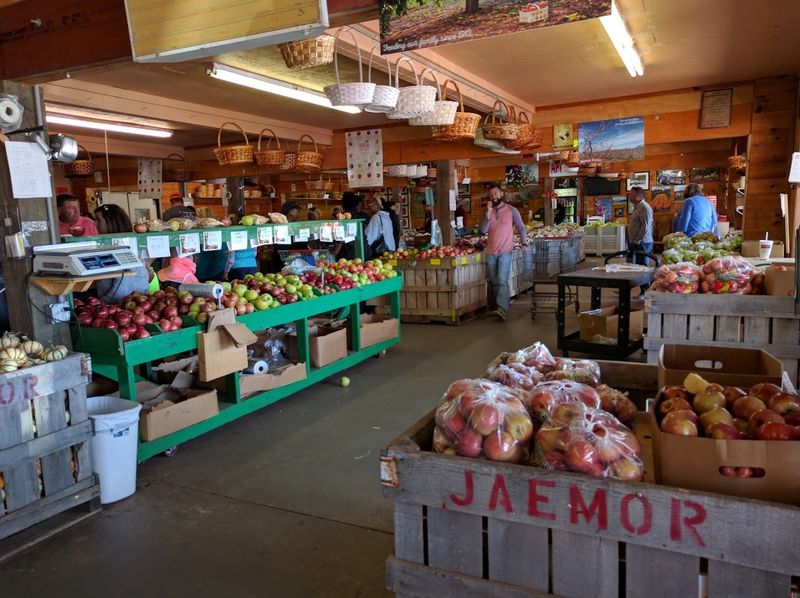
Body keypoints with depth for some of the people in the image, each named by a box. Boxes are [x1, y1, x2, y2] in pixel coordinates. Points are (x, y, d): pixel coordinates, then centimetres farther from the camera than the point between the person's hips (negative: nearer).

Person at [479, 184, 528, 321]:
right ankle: (498, 305, 22)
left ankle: (502, 309, -23)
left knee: (502, 280, -16)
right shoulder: (488, 211, 10)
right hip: (491, 252, 4)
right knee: (494, 282, 10)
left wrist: (524, 243, -9)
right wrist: (488, 213, -9)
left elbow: (521, 228, 5)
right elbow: (483, 231, -1)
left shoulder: (511, 210, 1)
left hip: (505, 252, -4)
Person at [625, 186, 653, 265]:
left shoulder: (644, 207, -13)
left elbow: (645, 227, -19)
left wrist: (636, 241, -17)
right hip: (635, 242, 10)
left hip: (641, 243, -10)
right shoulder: (637, 207, 18)